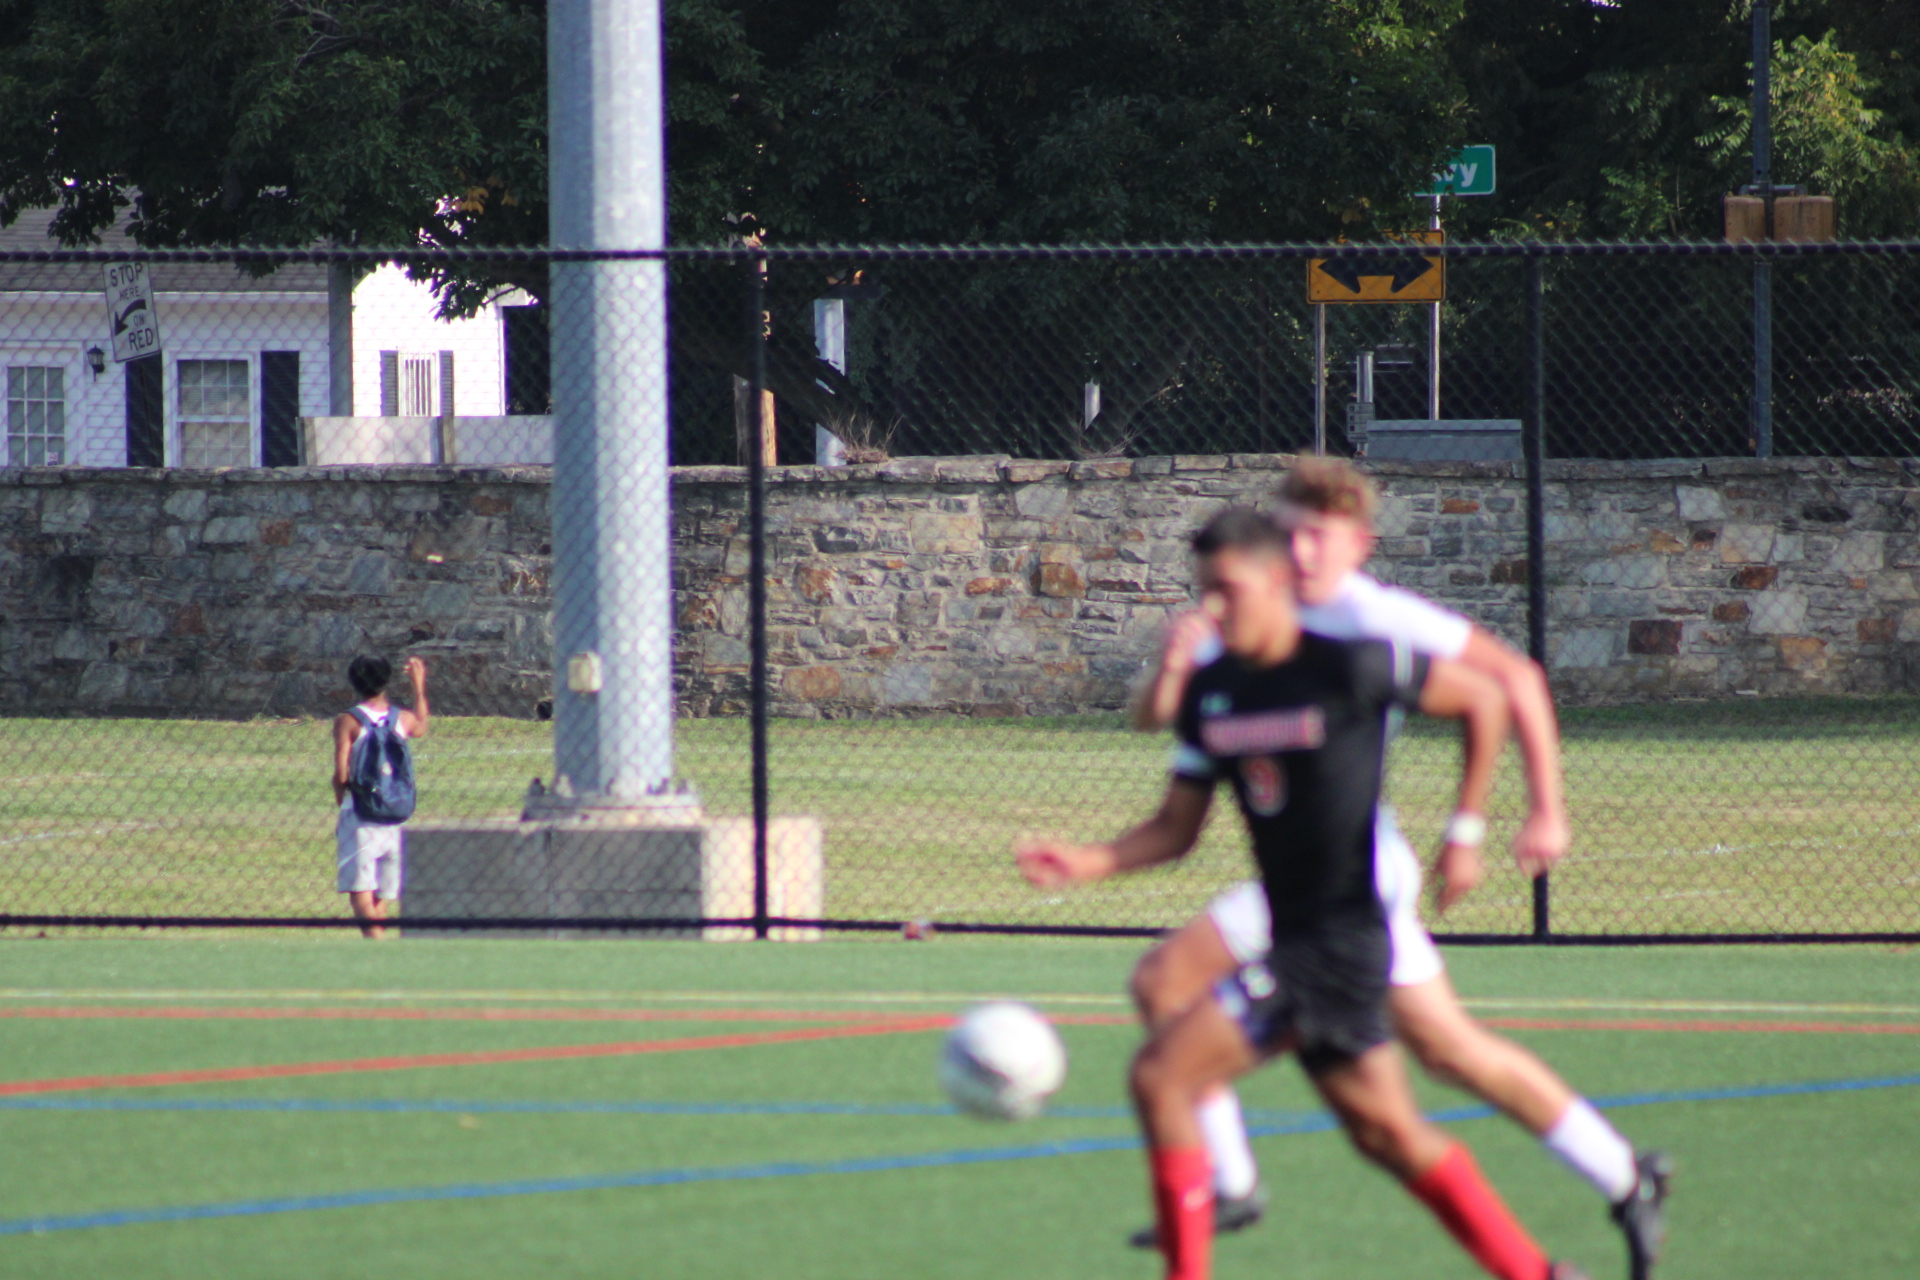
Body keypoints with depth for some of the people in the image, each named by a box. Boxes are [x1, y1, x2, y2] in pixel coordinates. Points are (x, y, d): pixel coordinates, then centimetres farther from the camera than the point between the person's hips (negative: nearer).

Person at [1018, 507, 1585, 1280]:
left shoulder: (1349, 668, -14)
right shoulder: (1210, 694, 7)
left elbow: (1485, 701, -3)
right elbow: (1177, 829, 12)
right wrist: (1088, 863, -6)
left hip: (1341, 935, -8)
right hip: (1290, 935, 8)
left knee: (1161, 1075, -17)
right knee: (1386, 1130, 18)